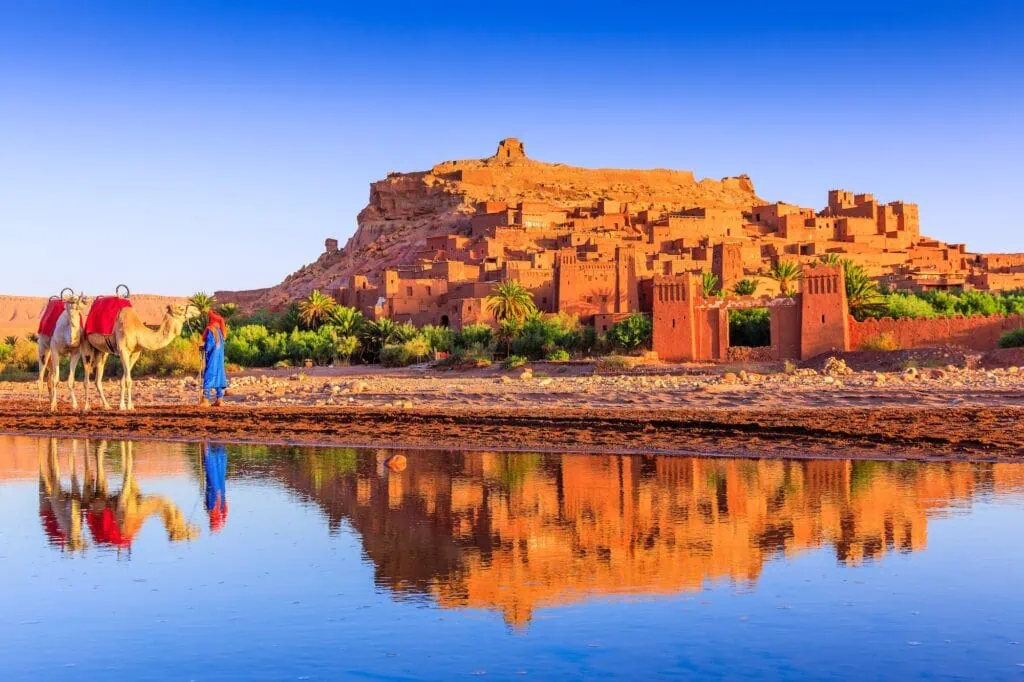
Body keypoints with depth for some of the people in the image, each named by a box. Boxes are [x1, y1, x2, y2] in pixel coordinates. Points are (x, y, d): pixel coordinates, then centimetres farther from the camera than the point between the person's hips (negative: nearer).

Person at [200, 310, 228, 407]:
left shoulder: (210, 330, -13)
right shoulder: (220, 330, 9)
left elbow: (209, 344, -16)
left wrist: (205, 349, 3)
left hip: (212, 356, -7)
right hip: (220, 357, 7)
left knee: (209, 376, -5)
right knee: (219, 375, 8)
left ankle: (205, 400, -6)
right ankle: (219, 399, 7)